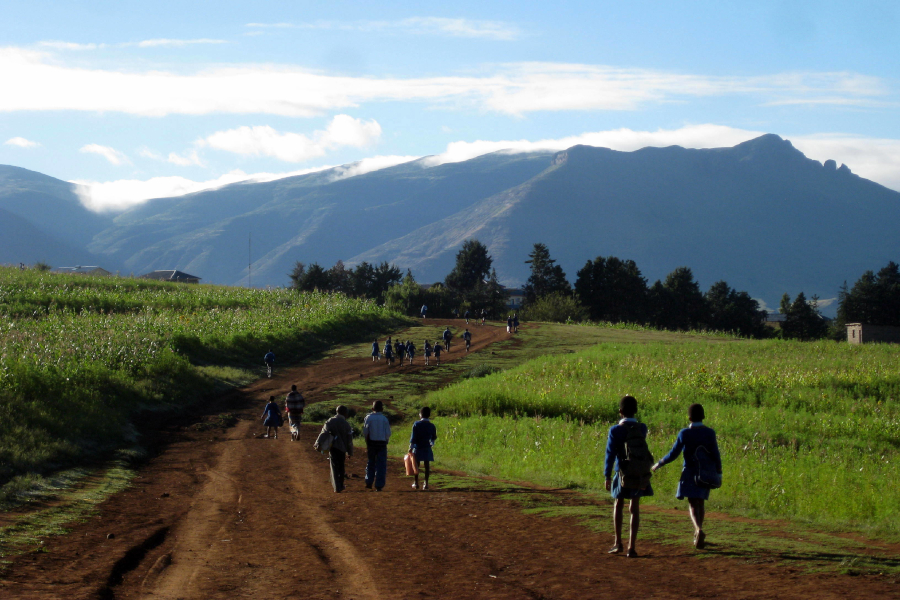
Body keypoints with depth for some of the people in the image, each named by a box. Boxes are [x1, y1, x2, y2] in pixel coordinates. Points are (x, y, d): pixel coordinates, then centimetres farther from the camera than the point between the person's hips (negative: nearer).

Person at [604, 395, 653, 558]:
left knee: (618, 505, 18)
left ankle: (618, 543, 14)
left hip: (622, 472, -2)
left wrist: (607, 476, -5)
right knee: (634, 508, 4)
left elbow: (610, 454, -10)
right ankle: (631, 547, -2)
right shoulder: (642, 428, -2)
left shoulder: (615, 430, -11)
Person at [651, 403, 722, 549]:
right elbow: (715, 455, -7)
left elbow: (673, 454, -4)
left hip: (690, 473, -2)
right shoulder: (709, 433, -5)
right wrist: (718, 472, 2)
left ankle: (699, 530, -29)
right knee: (700, 503, 16)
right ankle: (698, 537, 22)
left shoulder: (684, 433, -7)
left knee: (693, 504, -3)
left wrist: (659, 464, 10)